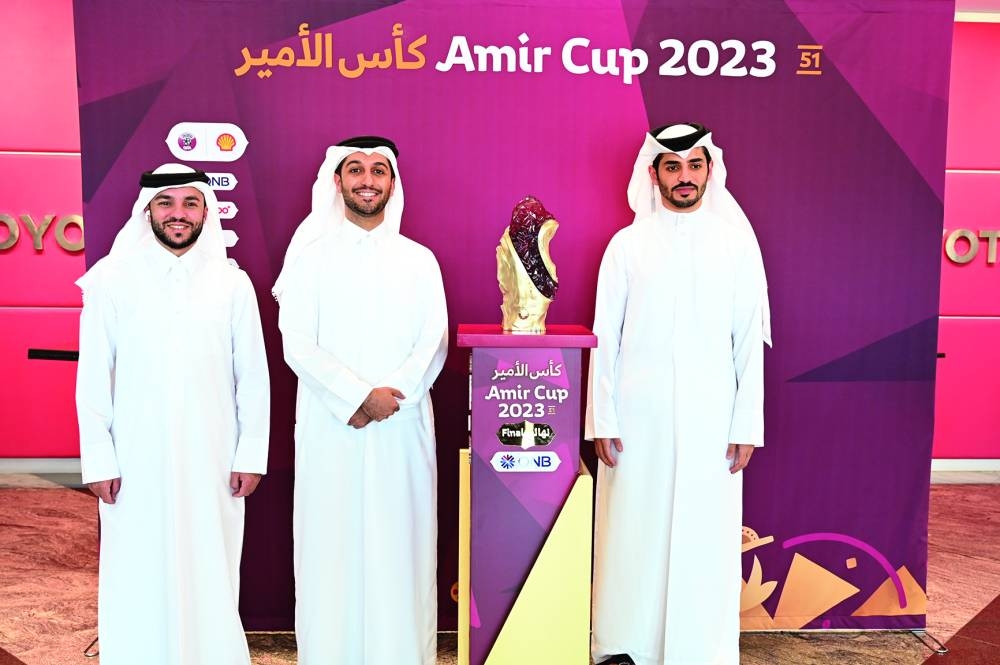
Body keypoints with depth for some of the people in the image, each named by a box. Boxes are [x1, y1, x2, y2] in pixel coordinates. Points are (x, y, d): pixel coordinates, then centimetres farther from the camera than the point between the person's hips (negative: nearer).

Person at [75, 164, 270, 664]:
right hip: (135, 463, 0)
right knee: (138, 583, 7)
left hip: (212, 460, 1)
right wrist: (98, 458, -3)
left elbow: (253, 377, 3)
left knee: (210, 576, 8)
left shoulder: (233, 283, 2)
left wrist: (251, 455, 1)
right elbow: (92, 377, 1)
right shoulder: (112, 279, 0)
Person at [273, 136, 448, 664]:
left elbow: (434, 344, 2)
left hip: (402, 429, 1)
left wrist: (391, 394, -13)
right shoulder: (311, 255, 5)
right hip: (330, 429, -1)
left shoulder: (419, 259, 10)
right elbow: (297, 345, -4)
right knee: (331, 550, 3)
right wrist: (359, 396, -14)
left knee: (400, 550, 4)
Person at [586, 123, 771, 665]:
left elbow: (750, 341, 3)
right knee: (631, 533, 6)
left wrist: (746, 425, -1)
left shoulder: (737, 243, 4)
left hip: (710, 418, 0)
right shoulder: (627, 243, 3)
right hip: (638, 417, 0)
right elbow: (605, 337, 2)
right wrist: (601, 420, -3)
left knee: (706, 539, 4)